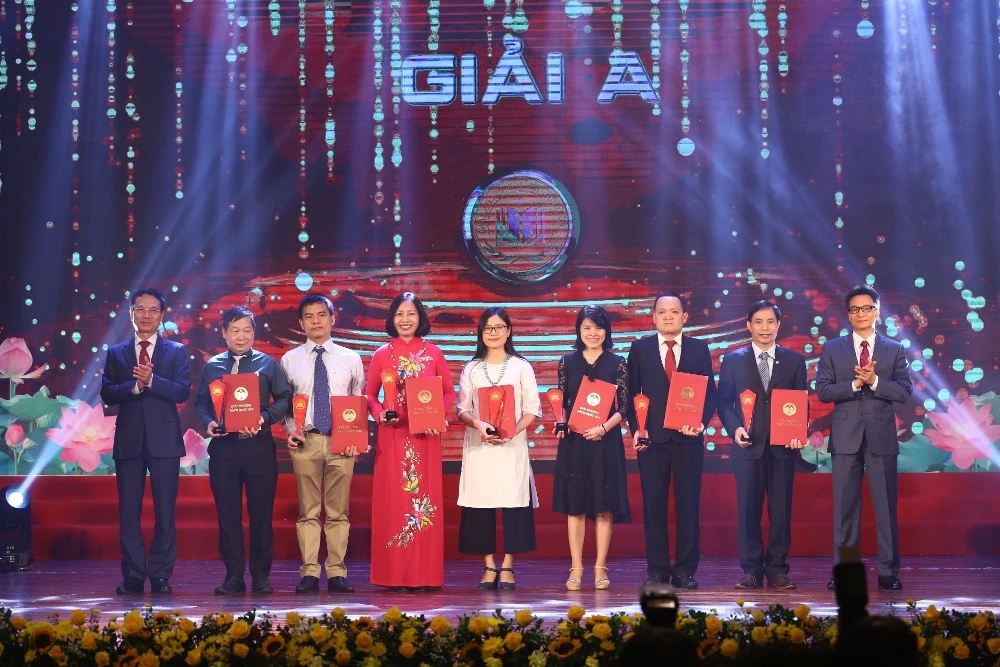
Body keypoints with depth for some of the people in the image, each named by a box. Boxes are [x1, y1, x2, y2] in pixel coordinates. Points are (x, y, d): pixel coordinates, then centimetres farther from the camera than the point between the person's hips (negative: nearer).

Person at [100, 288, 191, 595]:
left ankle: (161, 576, 5)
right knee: (129, 512, 2)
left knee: (165, 512, -1)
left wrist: (151, 380, -19)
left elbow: (182, 392, -5)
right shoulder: (116, 353, 12)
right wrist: (134, 385, -15)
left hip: (164, 440, -2)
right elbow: (107, 394, 2)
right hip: (129, 440, 2)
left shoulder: (177, 351, 8)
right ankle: (133, 577, 7)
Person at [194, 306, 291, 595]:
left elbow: (284, 399, 4)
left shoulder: (268, 364, 7)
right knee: (227, 513, 3)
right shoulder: (212, 367, 12)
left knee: (261, 512, 1)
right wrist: (208, 422, -8)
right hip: (223, 446, 2)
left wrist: (265, 418, -13)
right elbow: (201, 402, 13)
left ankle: (261, 576, 9)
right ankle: (233, 575, 9)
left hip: (258, 445, -1)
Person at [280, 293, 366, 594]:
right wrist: (290, 431, -5)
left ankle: (337, 573, 7)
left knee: (338, 512, 2)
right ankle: (310, 573, 6)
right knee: (308, 512, 2)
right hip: (305, 441, 0)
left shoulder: (351, 359, 8)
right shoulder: (289, 360, 8)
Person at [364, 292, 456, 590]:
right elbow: (369, 395, 6)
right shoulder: (382, 354, 5)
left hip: (425, 435, 1)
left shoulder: (433, 353, 6)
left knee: (425, 499, 1)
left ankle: (426, 574, 6)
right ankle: (397, 574, 3)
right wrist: (380, 414, -13)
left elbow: (449, 393, 9)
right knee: (393, 500, -2)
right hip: (393, 435, -1)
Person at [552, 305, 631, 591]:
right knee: (575, 505, 3)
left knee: (604, 506, 1)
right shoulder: (568, 362, 7)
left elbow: (623, 407, 0)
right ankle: (576, 568, 8)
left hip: (606, 441, -1)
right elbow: (561, 401, 10)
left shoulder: (617, 364, 3)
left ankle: (600, 568, 7)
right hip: (573, 441, 1)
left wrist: (604, 427, -15)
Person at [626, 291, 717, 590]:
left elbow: (710, 392, 6)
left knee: (688, 506, 1)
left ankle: (686, 570, 8)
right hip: (653, 437, 0)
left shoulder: (699, 349, 8)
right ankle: (657, 570, 8)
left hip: (688, 438, 0)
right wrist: (636, 428, -6)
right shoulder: (640, 349, 8)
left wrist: (701, 421, -11)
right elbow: (631, 393, 7)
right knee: (653, 506, 1)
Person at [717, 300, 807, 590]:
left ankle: (777, 569, 9)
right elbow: (724, 401, 7)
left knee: (781, 510, 2)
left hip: (783, 447, 0)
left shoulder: (794, 360, 10)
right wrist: (735, 428, -10)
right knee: (748, 510, 0)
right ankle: (751, 570, 6)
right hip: (748, 446, 0)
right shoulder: (733, 360, 8)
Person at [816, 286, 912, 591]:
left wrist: (874, 381, -15)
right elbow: (823, 391, -1)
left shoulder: (894, 349, 8)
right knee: (845, 507, 3)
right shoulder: (832, 349, 8)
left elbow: (905, 392, -1)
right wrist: (855, 384, -14)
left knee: (886, 506, 0)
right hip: (846, 436, 0)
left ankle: (888, 572, 5)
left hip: (881, 435, 0)